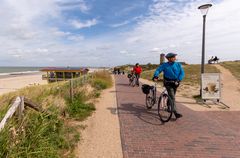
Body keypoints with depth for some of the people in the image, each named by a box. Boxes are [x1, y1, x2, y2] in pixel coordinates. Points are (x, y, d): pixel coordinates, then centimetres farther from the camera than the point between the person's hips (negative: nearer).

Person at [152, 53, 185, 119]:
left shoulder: (178, 65, 5)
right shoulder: (164, 65, -2)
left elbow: (182, 73, -3)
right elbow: (158, 70, -10)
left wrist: (178, 80, -18)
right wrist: (155, 76, -30)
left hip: (175, 83, 4)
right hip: (168, 83, -4)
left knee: (171, 97, 17)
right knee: (172, 98, -11)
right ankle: (176, 113, -11)